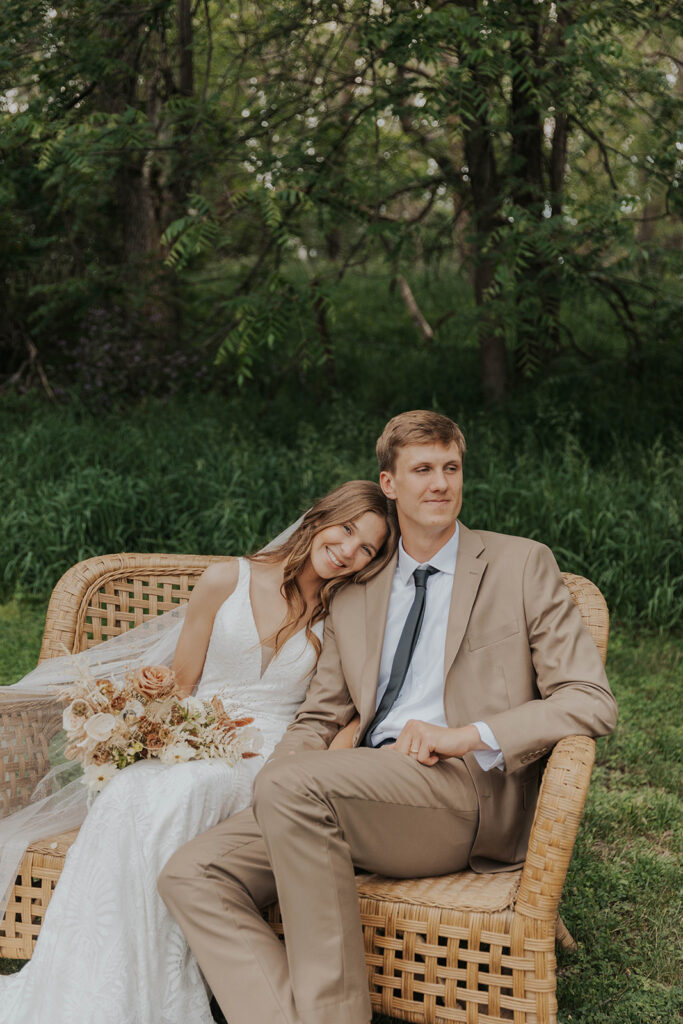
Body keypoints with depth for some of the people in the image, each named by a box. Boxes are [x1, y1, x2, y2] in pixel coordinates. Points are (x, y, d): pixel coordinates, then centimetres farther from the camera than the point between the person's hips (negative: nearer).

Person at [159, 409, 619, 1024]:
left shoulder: (522, 566, 8)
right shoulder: (353, 598, 22)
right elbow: (319, 717, 22)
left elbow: (592, 702, 1)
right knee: (191, 875, -15)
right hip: (364, 797, 5)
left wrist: (466, 736, -13)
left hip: (473, 791, -5)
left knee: (295, 784, -31)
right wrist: (280, 775, -2)